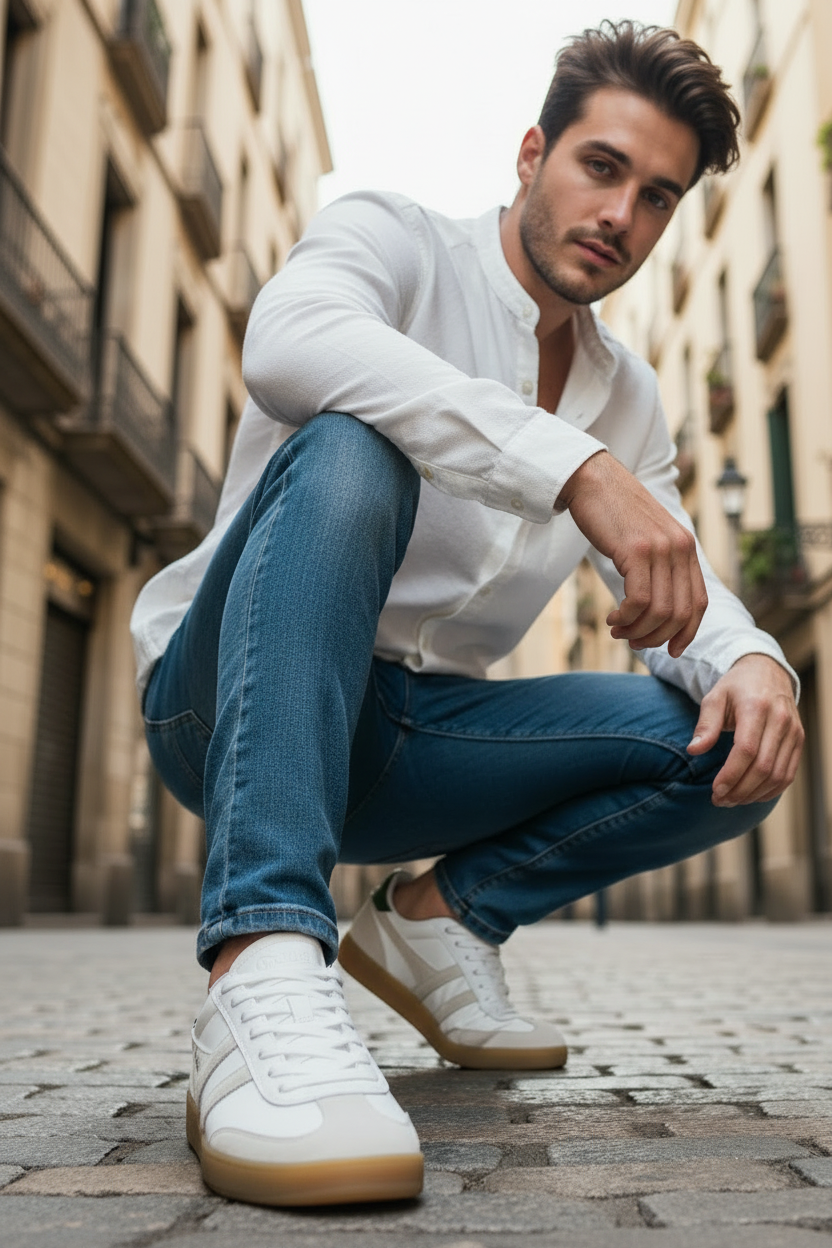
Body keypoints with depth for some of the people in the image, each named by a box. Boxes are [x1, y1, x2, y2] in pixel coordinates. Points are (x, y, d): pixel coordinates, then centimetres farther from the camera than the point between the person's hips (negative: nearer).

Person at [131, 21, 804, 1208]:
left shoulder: (630, 396, 13)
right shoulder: (395, 239, -5)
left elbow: (678, 587, 5)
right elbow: (287, 341, -29)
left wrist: (751, 661, -19)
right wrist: (576, 468, -37)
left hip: (404, 742, 5)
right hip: (225, 702, -5)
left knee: (731, 747, -10)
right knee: (351, 450, -34)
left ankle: (442, 915, 4)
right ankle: (264, 970, -43)